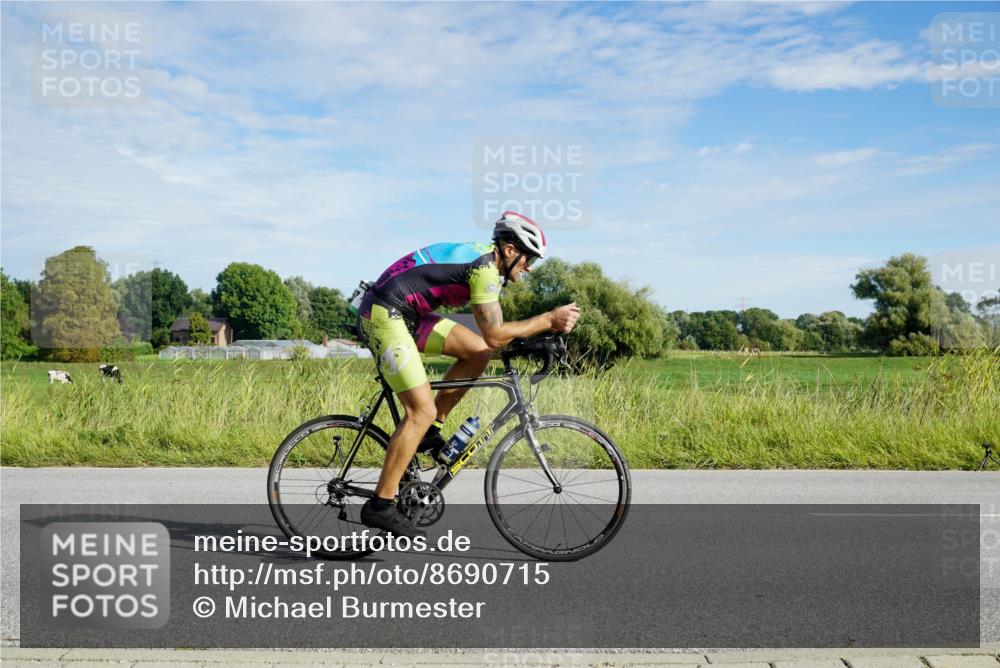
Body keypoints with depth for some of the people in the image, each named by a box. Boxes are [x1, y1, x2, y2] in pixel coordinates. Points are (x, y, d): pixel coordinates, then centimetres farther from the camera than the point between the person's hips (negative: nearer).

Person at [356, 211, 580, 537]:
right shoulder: (486, 265, -15)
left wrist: (545, 328, 14)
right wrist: (548, 320, -14)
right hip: (384, 314, -10)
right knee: (422, 411, -12)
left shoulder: (480, 256, 15)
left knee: (478, 352, 3)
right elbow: (494, 335, -19)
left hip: (407, 314, 10)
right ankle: (380, 505, -7)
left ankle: (428, 432, 12)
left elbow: (488, 338, 21)